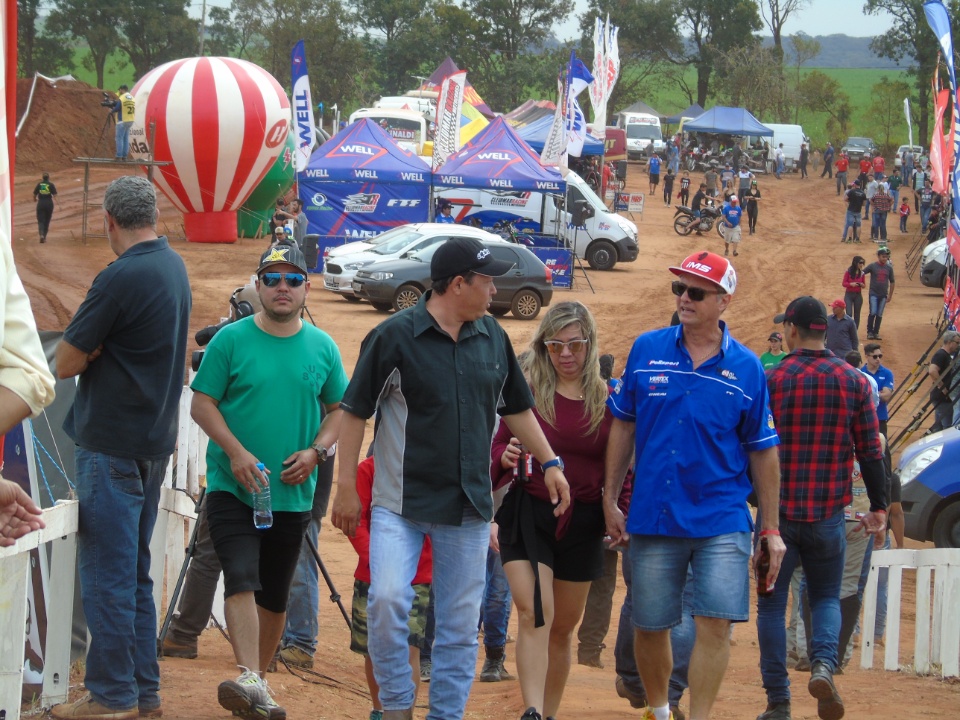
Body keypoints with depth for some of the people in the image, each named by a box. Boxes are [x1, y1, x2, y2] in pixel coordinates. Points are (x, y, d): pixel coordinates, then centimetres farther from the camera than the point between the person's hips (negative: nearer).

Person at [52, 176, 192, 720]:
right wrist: (101, 347, 6)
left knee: (108, 573, -3)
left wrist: (91, 348, 2)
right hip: (155, 440, 9)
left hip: (112, 446, -8)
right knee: (135, 571, 15)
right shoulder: (175, 267, 9)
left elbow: (67, 362, -16)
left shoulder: (121, 278, -19)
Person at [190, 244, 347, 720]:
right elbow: (202, 404, -2)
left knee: (275, 594, 12)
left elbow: (339, 410, 13)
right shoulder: (231, 340, -3)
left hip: (293, 493, 4)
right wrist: (237, 453, -15)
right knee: (242, 578, -19)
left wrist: (315, 452, -5)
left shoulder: (322, 347, 6)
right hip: (232, 487, -4)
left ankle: (261, 677, 25)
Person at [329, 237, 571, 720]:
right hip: (400, 504, -4)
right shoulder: (394, 336, -8)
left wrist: (550, 463, 13)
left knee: (460, 623, 6)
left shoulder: (493, 338, 8)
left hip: (469, 507, 5)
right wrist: (346, 488, -8)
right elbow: (354, 412, -5)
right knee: (387, 601, -18)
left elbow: (516, 409, 20)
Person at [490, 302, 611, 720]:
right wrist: (506, 457, -21)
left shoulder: (607, 399, 1)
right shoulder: (527, 392, -3)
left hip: (583, 523, 3)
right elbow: (499, 446, 1)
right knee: (534, 613, -17)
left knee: (564, 626, 12)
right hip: (528, 514, -2)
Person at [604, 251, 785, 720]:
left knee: (715, 624, -10)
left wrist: (771, 530, 4)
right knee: (649, 627, 9)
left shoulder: (745, 368, 0)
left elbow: (762, 451, 5)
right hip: (653, 517, 1)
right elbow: (623, 426, 10)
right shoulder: (647, 350, 2)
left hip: (721, 520, -1)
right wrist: (609, 500, 7)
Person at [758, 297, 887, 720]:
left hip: (777, 511, -2)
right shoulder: (853, 381, 0)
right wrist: (878, 507, 8)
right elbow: (870, 451, 1)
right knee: (826, 598, 16)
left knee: (772, 604, 8)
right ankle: (823, 664, -12)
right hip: (829, 512, 2)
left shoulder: (770, 380, -5)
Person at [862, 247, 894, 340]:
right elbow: (861, 273, -8)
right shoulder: (872, 266, -3)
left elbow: (892, 282, 13)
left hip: (883, 295, 3)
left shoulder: (889, 268, 7)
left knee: (879, 315, 6)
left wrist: (890, 295, 13)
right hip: (873, 293, -3)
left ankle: (876, 332, 14)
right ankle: (869, 332, 1)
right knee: (873, 313, -10)